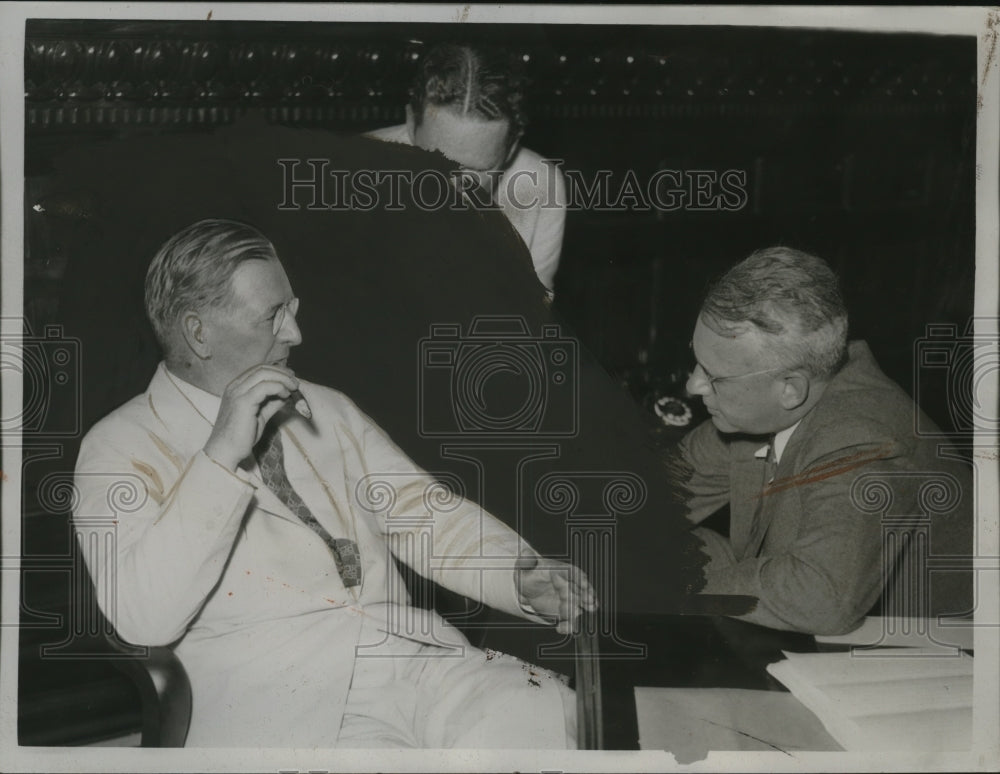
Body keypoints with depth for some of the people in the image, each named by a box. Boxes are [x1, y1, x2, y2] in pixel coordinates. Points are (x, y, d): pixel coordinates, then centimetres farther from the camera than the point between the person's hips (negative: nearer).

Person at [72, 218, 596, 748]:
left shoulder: (326, 411, 21)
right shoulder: (122, 447, 2)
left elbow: (422, 511, 18)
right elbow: (144, 619, -12)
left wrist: (522, 575, -1)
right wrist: (223, 452, -17)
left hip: (420, 652, 5)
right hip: (281, 701, -4)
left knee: (571, 729, -21)